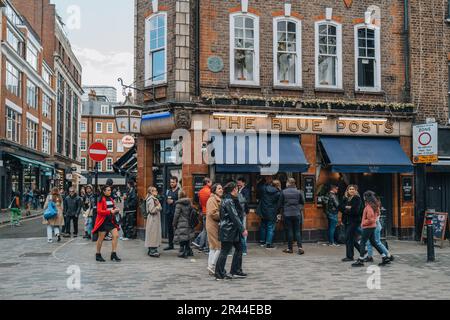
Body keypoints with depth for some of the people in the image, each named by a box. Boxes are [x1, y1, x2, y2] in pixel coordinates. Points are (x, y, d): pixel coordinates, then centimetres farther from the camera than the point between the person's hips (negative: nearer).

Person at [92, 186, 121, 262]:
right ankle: (98, 255, 18)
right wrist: (110, 211, -24)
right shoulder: (101, 200, -11)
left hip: (111, 220, 7)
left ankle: (114, 254, 2)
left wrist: (115, 210, 0)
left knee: (116, 235, -4)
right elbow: (99, 211, -18)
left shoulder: (111, 199, 10)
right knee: (101, 238, 4)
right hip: (103, 221, -6)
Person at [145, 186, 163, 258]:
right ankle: (152, 251, -3)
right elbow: (152, 210, -20)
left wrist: (159, 206, 0)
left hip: (156, 219, 10)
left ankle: (153, 250, 19)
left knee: (155, 234, 13)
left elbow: (160, 208, 17)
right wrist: (158, 207, -11)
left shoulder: (155, 199, 15)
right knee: (153, 234, -7)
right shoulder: (151, 200, -14)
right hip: (153, 220, -10)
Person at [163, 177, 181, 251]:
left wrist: (173, 202, -16)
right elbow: (165, 200, 16)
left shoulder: (179, 191, -7)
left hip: (175, 213, -7)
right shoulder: (168, 191, 14)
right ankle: (170, 245, 22)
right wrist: (165, 210, 3)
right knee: (169, 229, 12)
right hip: (168, 212, 7)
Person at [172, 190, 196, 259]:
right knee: (187, 238, 16)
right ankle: (188, 251, 22)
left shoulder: (179, 204, -11)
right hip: (188, 223, 6)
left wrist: (174, 224, -2)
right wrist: (191, 221, 18)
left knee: (182, 239, -3)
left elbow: (176, 215, -10)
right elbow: (193, 213, 11)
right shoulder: (189, 203, 7)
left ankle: (182, 253, -3)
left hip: (181, 224, -6)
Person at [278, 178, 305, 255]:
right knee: (297, 231, 6)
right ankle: (300, 247, -4)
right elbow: (302, 202, 8)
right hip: (297, 214, 2)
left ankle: (290, 248, 10)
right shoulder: (298, 192, -1)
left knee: (289, 231, 5)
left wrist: (283, 211, 18)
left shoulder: (283, 192, -6)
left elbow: (280, 204, 1)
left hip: (287, 214, -1)